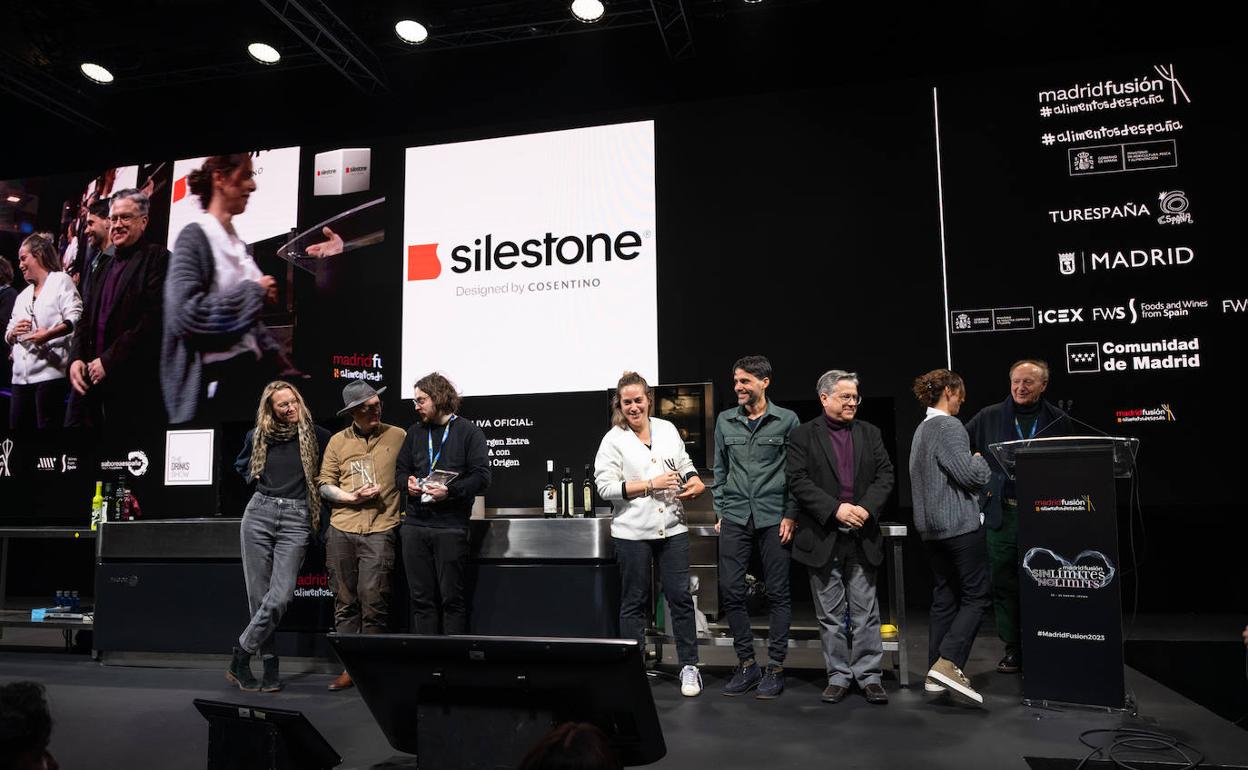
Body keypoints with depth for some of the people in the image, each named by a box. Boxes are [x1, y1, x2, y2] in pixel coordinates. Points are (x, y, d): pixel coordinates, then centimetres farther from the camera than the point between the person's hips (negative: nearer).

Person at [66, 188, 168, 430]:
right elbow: (87, 318, 20)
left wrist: (109, 361, -14)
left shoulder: (157, 257, -3)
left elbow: (154, 318, -14)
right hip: (90, 378, 7)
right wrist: (76, 359, 2)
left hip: (134, 383, -7)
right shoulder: (104, 265, 21)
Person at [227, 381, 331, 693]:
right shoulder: (257, 436, 10)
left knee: (280, 597, -13)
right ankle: (269, 665, 11)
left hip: (296, 519, -2)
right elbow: (241, 466, 28)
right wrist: (258, 481, 12)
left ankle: (241, 656, 2)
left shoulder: (315, 434, 2)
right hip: (259, 514, 2)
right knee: (259, 595, 2)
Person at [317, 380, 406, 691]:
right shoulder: (338, 441, 10)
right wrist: (352, 497, -5)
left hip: (379, 530, -3)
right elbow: (324, 483, 10)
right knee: (345, 602, 8)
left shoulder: (398, 436, 4)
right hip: (341, 530, 3)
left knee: (373, 601, -8)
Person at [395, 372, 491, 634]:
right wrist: (407, 482, 0)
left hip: (450, 527, -5)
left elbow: (481, 477, -7)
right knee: (421, 598, 9)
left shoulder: (469, 432, 0)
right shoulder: (415, 432, 17)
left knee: (452, 598, -1)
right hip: (415, 526, 5)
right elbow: (400, 470, 22)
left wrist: (450, 491, -20)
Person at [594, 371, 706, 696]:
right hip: (633, 532, -3)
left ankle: (689, 666, 16)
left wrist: (695, 480, -1)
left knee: (680, 596, 5)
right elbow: (605, 486, -10)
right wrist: (650, 485, -14)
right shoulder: (613, 440, -3)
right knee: (634, 602, 7)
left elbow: (684, 463, 22)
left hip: (672, 528, 3)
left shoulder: (667, 429, 10)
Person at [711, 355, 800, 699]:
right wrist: (719, 512, 11)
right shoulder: (725, 421, 9)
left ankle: (775, 667, 14)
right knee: (730, 590, 1)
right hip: (735, 519, 3)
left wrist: (791, 515, -4)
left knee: (778, 593, 2)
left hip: (773, 518, -3)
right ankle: (746, 664, 16)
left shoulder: (787, 420, 0)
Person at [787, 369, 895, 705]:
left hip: (863, 536, 2)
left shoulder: (870, 433, 11)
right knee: (830, 614, 7)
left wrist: (867, 508, -11)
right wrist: (835, 509, -17)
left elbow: (885, 475, 6)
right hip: (823, 538, -2)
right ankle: (838, 676, 18)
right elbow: (798, 480, -8)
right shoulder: (802, 435, -1)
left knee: (866, 611, 6)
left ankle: (869, 676, 17)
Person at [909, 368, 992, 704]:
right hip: (959, 523, -9)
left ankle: (936, 674, 12)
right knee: (976, 596, -2)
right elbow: (969, 475, -18)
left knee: (943, 598, 11)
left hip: (931, 526, 9)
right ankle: (947, 663, -13)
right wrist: (982, 461, 3)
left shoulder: (921, 429, 14)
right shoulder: (949, 426, -14)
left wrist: (974, 468, 20)